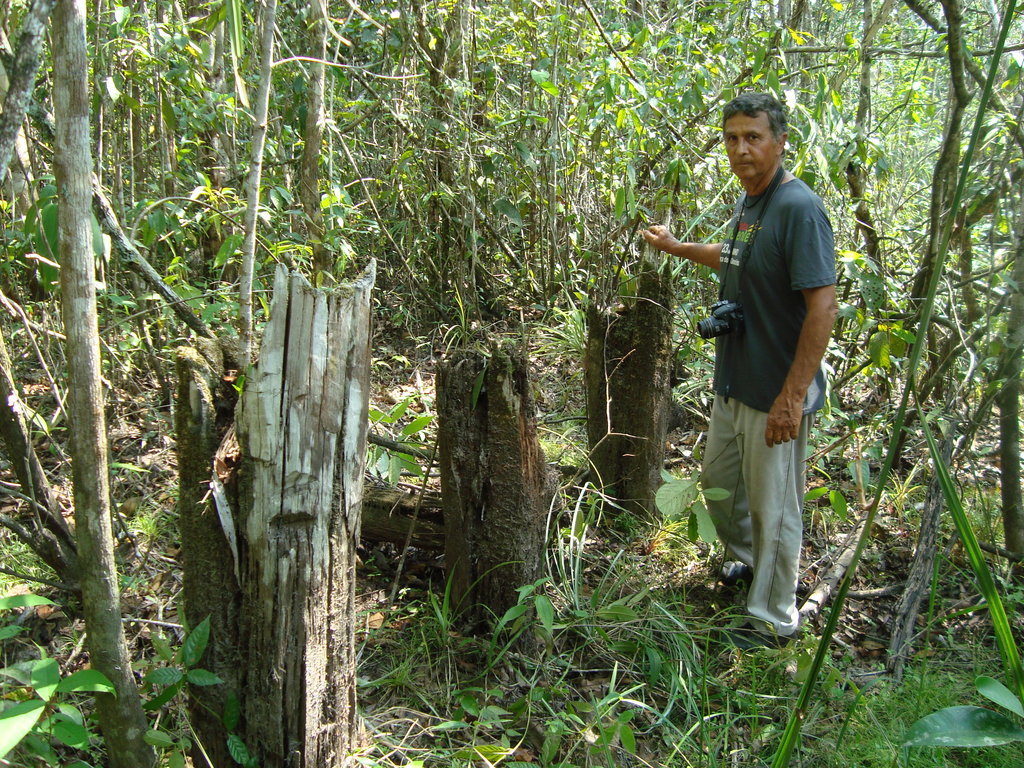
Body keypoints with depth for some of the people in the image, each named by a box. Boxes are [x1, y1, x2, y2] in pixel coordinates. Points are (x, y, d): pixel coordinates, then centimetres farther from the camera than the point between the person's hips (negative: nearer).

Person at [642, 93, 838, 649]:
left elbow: (822, 306, -25)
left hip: (776, 394, -9)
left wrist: (793, 397, -26)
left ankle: (773, 620, 23)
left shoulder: (798, 208, -20)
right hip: (733, 384, 9)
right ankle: (748, 560, 50)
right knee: (718, 482, 24)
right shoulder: (747, 202, 8)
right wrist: (678, 248, 34)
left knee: (773, 507, 5)